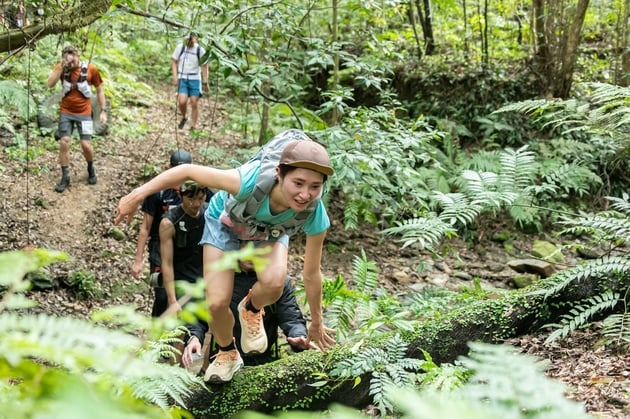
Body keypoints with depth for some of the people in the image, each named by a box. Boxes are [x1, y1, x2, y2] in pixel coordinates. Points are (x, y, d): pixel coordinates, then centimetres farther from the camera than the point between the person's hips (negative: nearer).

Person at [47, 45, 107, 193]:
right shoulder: (61, 67, -6)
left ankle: (91, 168, 23)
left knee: (86, 145, -7)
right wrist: (61, 67, -27)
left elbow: (99, 91, 2)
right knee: (64, 142, -7)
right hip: (66, 112, 1)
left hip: (84, 113, -1)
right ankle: (65, 177, 4)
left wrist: (103, 111, -2)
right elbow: (50, 84, -21)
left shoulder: (91, 69, -9)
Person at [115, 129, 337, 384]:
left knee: (273, 282, -32)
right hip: (226, 222, -1)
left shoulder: (316, 217, -36)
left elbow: (311, 274, -18)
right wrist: (137, 195, -25)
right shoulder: (251, 181, -46)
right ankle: (227, 353, 21)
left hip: (270, 232, 1)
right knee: (216, 303, -14)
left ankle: (252, 310, 6)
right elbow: (187, 171, -32)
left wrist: (316, 323, -4)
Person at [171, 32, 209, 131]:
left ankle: (193, 127, 8)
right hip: (182, 79, 0)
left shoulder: (200, 50, -9)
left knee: (194, 104, -3)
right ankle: (184, 118, 14)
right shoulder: (180, 47, -6)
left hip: (195, 79, 0)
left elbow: (205, 67, -1)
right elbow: (174, 62, 4)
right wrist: (175, 77, -6)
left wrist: (205, 83, -3)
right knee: (182, 102, -16)